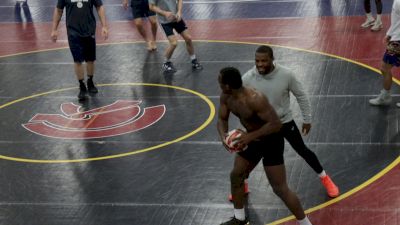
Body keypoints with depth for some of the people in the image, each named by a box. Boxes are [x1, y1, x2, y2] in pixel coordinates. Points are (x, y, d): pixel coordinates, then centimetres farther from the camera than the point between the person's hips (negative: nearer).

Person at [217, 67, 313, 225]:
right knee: (236, 175, 17)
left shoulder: (255, 99, -36)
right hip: (253, 140, 9)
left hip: (271, 142, -8)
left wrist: (250, 136, -36)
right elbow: (222, 119, 2)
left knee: (280, 189, -6)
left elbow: (276, 124, -34)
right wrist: (223, 135, -20)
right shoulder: (226, 97, -10)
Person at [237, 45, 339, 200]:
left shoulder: (286, 75, -24)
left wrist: (307, 119, -1)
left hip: (285, 122, -1)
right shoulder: (247, 78, -22)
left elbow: (301, 96, -8)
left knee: (302, 151, 9)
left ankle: (324, 179, 30)